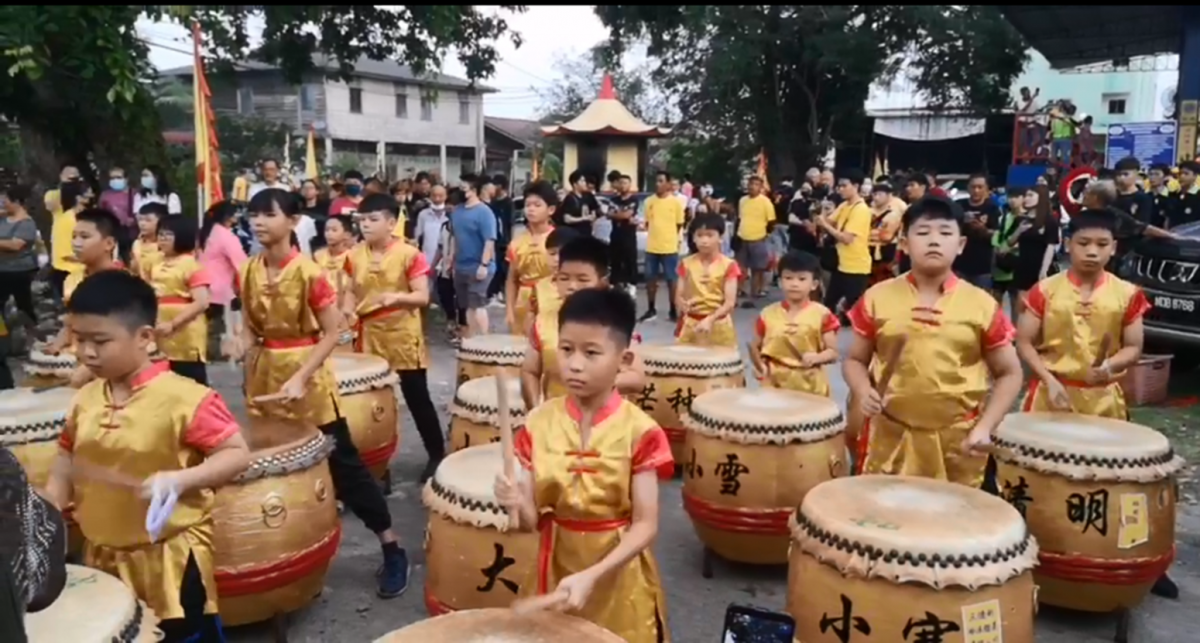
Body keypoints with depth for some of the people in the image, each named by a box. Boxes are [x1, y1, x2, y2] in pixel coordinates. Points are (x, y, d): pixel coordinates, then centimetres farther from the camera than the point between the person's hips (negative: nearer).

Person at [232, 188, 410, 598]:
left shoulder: (308, 273, -17)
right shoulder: (248, 273, 1)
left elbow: (332, 332, -14)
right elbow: (251, 328, 11)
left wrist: (300, 378, -22)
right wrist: (241, 344, -12)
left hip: (308, 380, -6)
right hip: (265, 380, 6)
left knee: (343, 463, -1)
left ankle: (392, 550, 9)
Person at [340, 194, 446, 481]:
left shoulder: (409, 255, -12)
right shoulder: (355, 255, 3)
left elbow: (423, 296, -13)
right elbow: (352, 290, 13)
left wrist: (397, 296, -31)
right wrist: (348, 308, -8)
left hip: (403, 337, -4)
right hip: (368, 336, 5)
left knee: (417, 397, 3)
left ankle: (437, 455, 17)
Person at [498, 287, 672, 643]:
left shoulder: (638, 431, -14)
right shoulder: (538, 425, -7)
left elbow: (645, 524, -14)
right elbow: (531, 521, -3)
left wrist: (591, 576, -25)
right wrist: (518, 504, -26)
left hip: (618, 577, -2)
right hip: (556, 570, 2)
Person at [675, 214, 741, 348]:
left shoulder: (728, 266, -4)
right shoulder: (686, 264, 5)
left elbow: (730, 302, -10)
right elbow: (678, 297, 4)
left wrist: (710, 319, -26)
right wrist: (684, 305, -21)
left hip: (718, 327, -2)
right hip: (690, 326, 2)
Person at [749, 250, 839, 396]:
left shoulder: (821, 315, -4)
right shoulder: (768, 314, 2)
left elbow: (832, 353, -2)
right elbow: (755, 346, 14)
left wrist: (816, 357, -23)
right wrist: (759, 365, -5)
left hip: (811, 388, -1)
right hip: (774, 386, 2)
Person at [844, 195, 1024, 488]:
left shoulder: (982, 305, -2)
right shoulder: (878, 299, -1)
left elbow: (1009, 373, 6)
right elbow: (855, 360, 8)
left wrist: (984, 427, -6)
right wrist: (863, 392, -13)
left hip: (957, 442, 0)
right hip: (889, 436, 0)